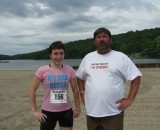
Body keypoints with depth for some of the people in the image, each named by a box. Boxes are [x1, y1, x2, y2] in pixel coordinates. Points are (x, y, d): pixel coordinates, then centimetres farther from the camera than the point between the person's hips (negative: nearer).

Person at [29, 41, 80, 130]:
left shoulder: (69, 70, -3)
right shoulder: (42, 70, -9)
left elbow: (75, 90, 6)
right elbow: (32, 90, -4)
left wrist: (77, 108, 7)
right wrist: (35, 111, -6)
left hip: (66, 111, 2)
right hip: (48, 112, -2)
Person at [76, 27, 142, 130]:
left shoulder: (121, 57, -3)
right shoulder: (87, 58, 9)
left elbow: (136, 77, -2)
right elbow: (80, 77, 20)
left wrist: (130, 99, -8)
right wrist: (82, 93, 9)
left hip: (114, 112, -3)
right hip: (92, 112, 4)